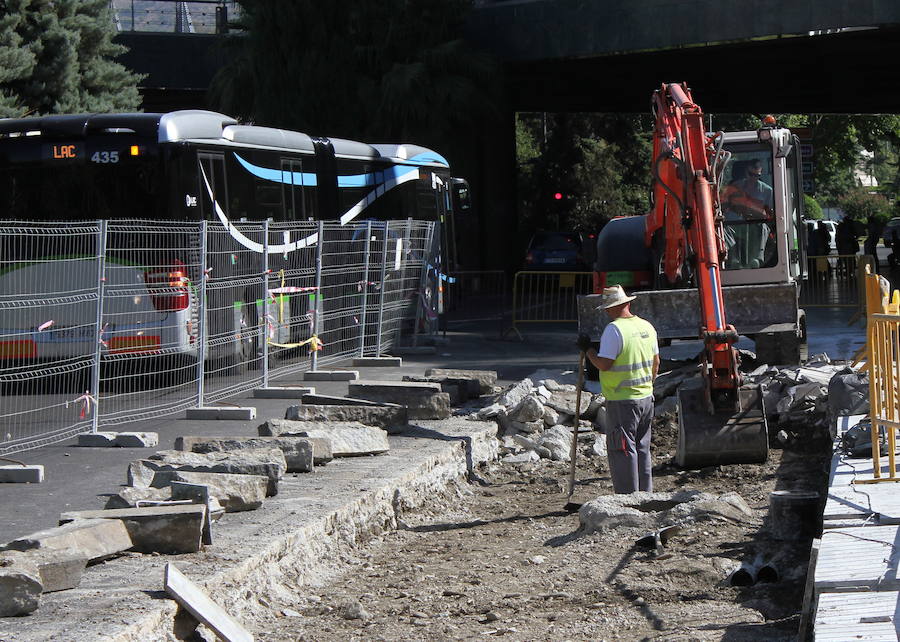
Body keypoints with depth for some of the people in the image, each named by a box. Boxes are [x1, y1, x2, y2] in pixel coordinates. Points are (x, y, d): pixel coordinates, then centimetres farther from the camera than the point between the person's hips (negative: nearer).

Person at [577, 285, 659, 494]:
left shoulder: (614, 329, -17)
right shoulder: (647, 327, 8)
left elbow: (603, 364, -21)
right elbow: (656, 362, 16)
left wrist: (587, 349, -5)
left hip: (622, 401, -8)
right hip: (646, 398, 8)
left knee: (622, 451, -2)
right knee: (642, 449, 16)